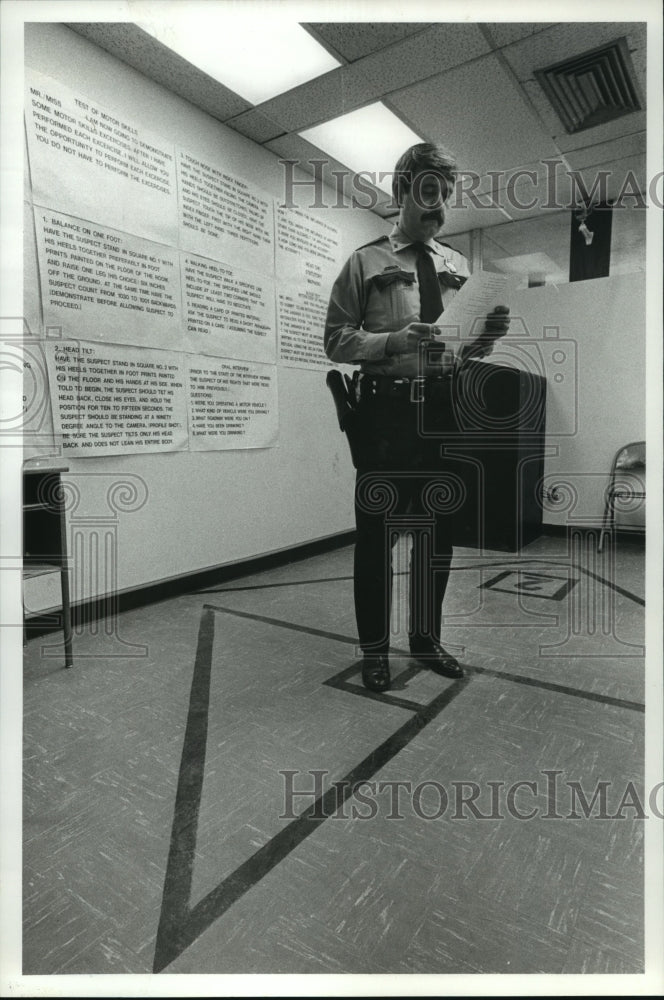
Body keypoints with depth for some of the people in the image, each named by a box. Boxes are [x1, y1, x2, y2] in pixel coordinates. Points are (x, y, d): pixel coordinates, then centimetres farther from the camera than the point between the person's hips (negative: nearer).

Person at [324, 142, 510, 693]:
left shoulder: (459, 265, 18)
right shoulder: (366, 261, 5)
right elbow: (337, 339, -3)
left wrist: (490, 332, -4)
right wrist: (394, 341, -19)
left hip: (443, 409, 5)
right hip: (386, 409, -4)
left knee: (437, 531, 11)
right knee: (377, 531, 0)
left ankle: (427, 638, 29)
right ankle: (374, 648, 17)